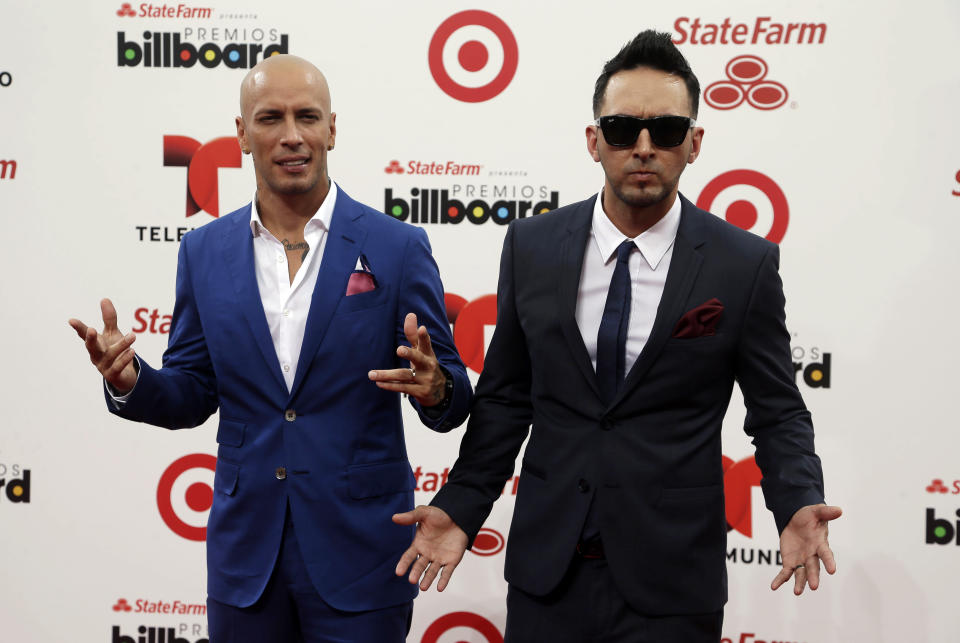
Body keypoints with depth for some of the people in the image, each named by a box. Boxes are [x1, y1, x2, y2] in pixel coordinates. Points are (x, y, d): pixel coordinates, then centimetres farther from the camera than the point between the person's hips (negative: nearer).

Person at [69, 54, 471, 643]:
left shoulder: (398, 247, -5)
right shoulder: (204, 251, 4)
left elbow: (451, 403, -3)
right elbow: (193, 395, 8)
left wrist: (434, 388, -25)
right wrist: (132, 381, -12)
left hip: (359, 550, -2)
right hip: (245, 550, 3)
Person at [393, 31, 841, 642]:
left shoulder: (746, 264, -6)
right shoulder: (531, 246, 0)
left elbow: (778, 410, 0)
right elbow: (505, 397, 6)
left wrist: (799, 505, -17)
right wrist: (461, 506, -1)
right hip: (547, 568, 2)